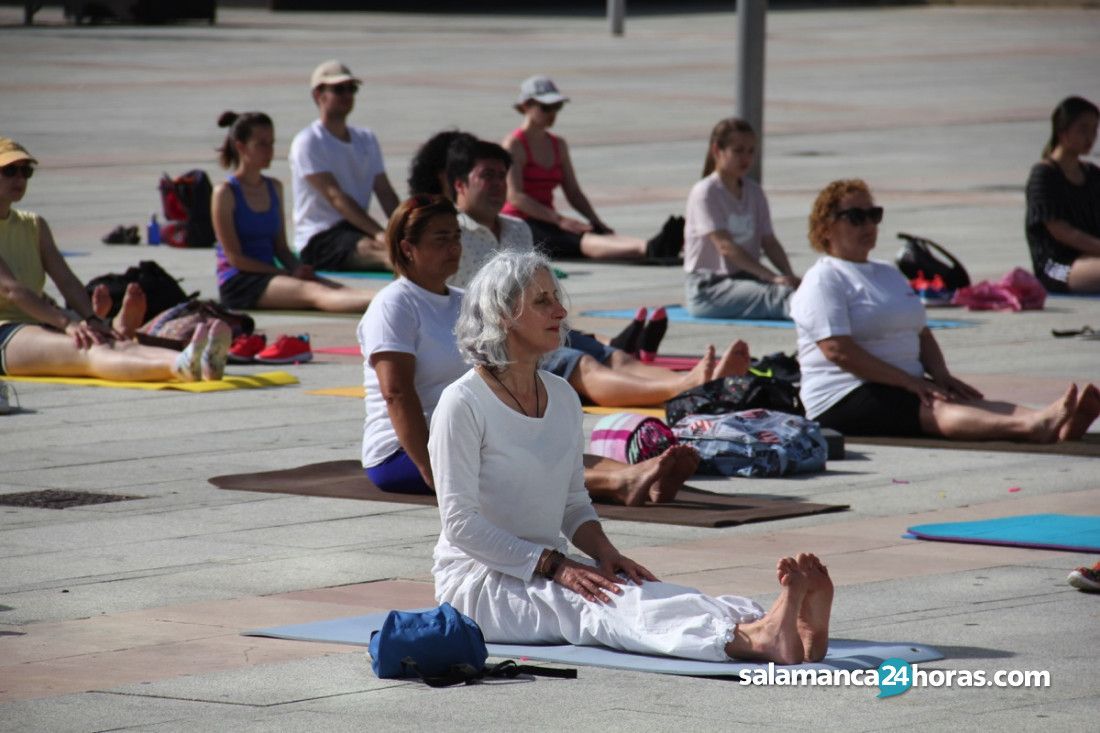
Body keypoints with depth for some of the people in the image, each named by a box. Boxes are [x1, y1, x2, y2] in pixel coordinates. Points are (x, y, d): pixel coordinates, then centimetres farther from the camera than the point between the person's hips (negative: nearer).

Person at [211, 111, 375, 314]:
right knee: (313, 291, -33)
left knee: (338, 289, -22)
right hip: (237, 282, -7)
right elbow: (234, 257, -9)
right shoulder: (225, 193, -4)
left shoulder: (274, 188, 18)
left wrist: (298, 268, -5)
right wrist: (289, 273, -13)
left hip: (270, 275, 7)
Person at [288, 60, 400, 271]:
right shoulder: (308, 143, -5)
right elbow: (336, 197, -15)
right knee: (374, 248, -38)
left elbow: (385, 192, 11)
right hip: (319, 240, -8)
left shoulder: (366, 139, 19)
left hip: (358, 230, 8)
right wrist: (378, 233, -25)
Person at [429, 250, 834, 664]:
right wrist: (554, 566, -22)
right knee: (596, 604, -33)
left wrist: (602, 551, -5)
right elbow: (460, 521, -16)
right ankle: (754, 641, -58)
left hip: (549, 571, 7)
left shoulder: (562, 397, 10)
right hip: (477, 582, -7)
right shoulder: (463, 404, -12)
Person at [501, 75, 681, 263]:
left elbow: (574, 193, 17)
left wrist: (596, 222, -2)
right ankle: (648, 249, -63)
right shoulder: (514, 145, -5)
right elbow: (514, 196, -16)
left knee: (599, 235, -27)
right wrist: (560, 220, -23)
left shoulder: (558, 145, 18)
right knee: (581, 240, -35)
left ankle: (651, 248, -57)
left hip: (546, 222, 7)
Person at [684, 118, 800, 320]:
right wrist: (773, 277, -25)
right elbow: (725, 246, -18)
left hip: (746, 278, 6)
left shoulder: (754, 192, 13)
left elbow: (769, 242, 10)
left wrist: (789, 277, -10)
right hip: (707, 288, -6)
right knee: (775, 294, -35)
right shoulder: (705, 193, -10)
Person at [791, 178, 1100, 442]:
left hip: (908, 387, 8)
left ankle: (1056, 426, -50)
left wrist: (941, 375, 3)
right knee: (936, 411, -34)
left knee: (971, 403, -22)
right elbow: (838, 350, -16)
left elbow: (922, 334, 25)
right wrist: (909, 382, -18)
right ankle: (1036, 426, -60)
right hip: (844, 401, -8)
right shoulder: (823, 280, -3)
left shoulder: (889, 274, 25)